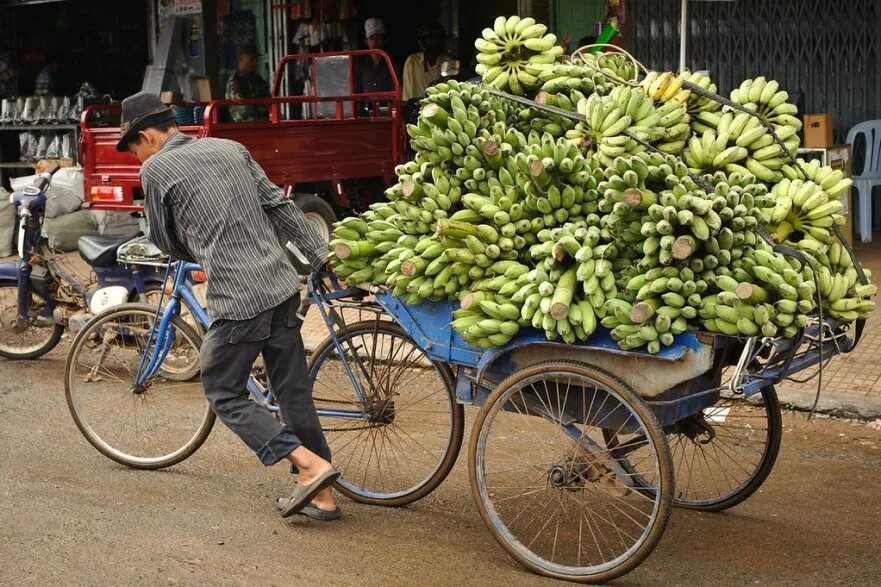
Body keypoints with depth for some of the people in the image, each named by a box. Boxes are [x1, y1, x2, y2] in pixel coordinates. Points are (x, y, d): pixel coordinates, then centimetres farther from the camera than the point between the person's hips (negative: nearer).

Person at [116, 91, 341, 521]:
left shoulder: (156, 170, -2)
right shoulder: (230, 148, 14)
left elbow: (166, 241, 9)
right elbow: (279, 207, 13)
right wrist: (322, 258, 15)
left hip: (237, 298, -7)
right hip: (282, 287, 7)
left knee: (225, 395, 7)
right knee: (294, 392, 12)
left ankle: (311, 465, -5)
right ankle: (321, 495, 16)